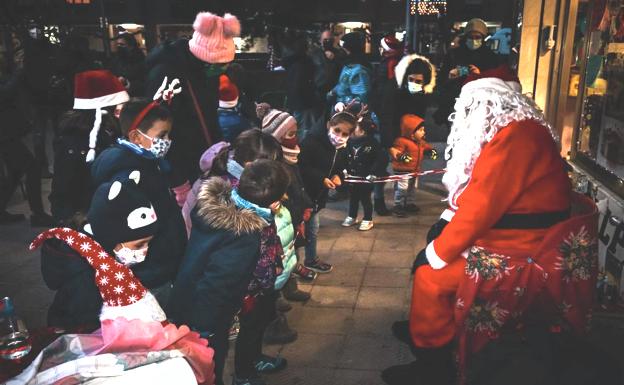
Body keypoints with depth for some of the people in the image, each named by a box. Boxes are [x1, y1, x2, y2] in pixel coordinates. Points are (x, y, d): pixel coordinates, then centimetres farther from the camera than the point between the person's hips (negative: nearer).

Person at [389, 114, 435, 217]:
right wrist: (402, 156, -44)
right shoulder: (402, 141, -22)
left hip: (415, 170, 9)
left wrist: (431, 151, 2)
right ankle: (398, 206, 5)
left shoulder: (421, 142, 6)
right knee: (402, 189, -6)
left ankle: (408, 203, 35)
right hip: (402, 171, -9)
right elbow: (395, 153, -26)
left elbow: (426, 147, 23)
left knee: (411, 188, 20)